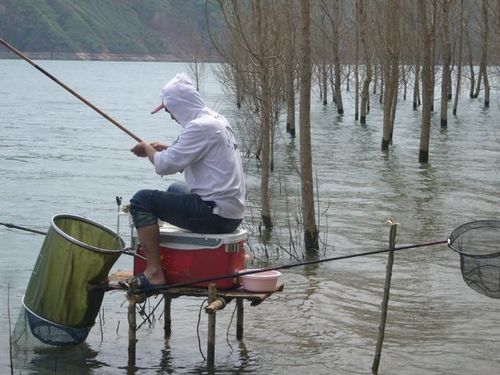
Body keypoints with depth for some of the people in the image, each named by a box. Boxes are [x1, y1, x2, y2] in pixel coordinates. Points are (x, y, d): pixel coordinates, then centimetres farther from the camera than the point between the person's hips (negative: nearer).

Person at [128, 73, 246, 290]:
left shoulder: (200, 127, -17)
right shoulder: (218, 120, 13)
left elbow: (165, 166, -19)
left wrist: (148, 150, 1)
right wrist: (167, 149, 17)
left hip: (216, 215, -10)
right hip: (232, 212, 10)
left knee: (142, 200, -9)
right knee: (176, 190, 35)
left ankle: (154, 272, -13)